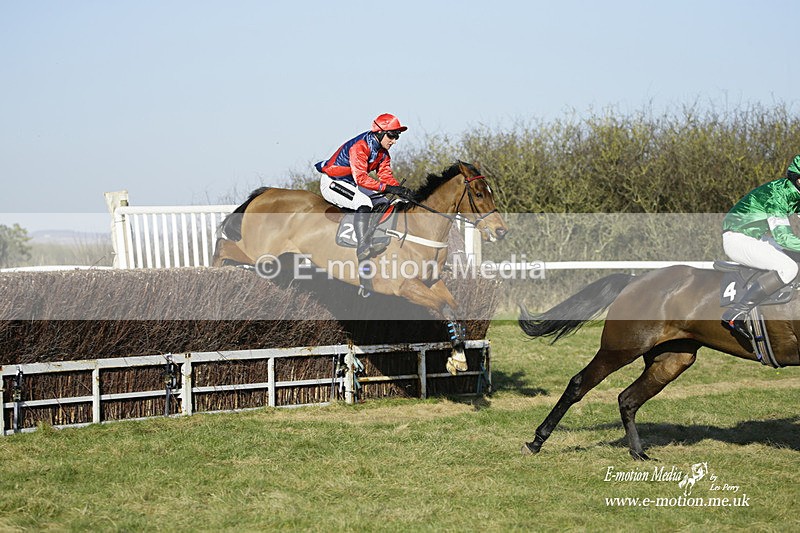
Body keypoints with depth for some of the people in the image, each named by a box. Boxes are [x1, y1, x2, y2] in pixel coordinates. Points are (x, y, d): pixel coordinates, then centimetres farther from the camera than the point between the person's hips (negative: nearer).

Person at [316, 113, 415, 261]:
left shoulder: (383, 152, 3)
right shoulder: (359, 147, -27)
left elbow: (386, 175, -2)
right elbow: (361, 177, -37)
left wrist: (400, 189, -23)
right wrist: (387, 188, -44)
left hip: (351, 185, 10)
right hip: (331, 183, -10)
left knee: (382, 203, 2)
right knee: (363, 202, -31)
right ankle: (362, 248, -36)